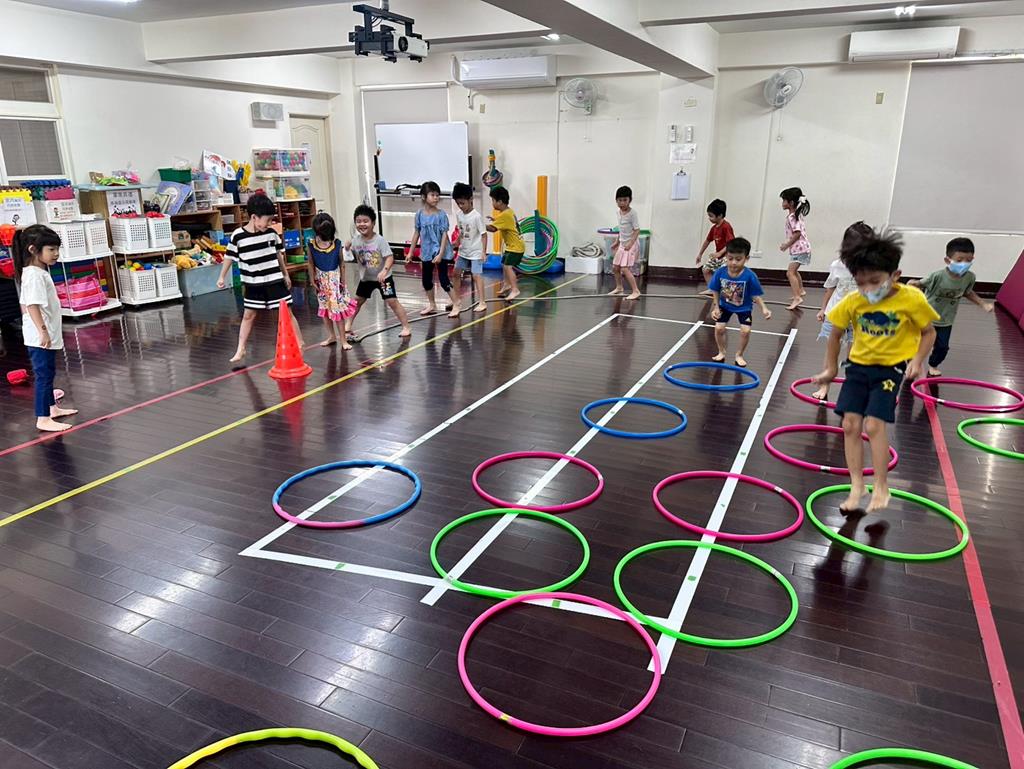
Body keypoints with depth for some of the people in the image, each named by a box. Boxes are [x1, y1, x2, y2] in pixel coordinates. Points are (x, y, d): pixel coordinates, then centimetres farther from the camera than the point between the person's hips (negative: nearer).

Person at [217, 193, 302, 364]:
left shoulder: (271, 233, -4)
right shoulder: (238, 236, -10)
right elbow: (229, 256, 1)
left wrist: (285, 275, 15)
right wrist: (222, 277, 6)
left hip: (275, 281, 0)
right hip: (253, 284, 0)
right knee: (248, 315, 9)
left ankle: (300, 343, 13)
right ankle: (241, 349, 18)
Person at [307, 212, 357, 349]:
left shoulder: (337, 244, -13)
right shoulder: (311, 245, -11)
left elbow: (341, 263, -4)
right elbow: (310, 263, 0)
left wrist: (343, 280, -2)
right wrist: (312, 280, 0)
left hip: (335, 279, -2)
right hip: (321, 280, 2)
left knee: (337, 309, -1)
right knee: (324, 309, 13)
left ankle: (343, 339, 6)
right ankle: (332, 336, 28)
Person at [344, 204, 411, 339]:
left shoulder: (380, 240, -21)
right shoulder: (356, 239, -8)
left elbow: (390, 257, -27)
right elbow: (353, 255, 5)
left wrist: (384, 271, -42)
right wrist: (347, 248, -17)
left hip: (383, 277, -5)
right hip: (366, 278, 5)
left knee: (392, 301, -9)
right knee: (357, 301, 17)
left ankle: (406, 327, -2)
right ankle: (347, 325, 35)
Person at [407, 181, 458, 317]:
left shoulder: (441, 215, -11)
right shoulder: (420, 214, -1)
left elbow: (444, 235, -12)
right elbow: (417, 233, 8)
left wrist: (440, 254, -19)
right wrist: (411, 251, 9)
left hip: (440, 252, -5)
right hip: (426, 252, 5)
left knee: (444, 279, -6)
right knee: (426, 280, 13)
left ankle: (456, 305, 4)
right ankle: (432, 305, 29)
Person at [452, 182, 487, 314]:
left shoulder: (476, 216, -18)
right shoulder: (458, 215, 1)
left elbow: (483, 234, -15)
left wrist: (483, 252, -17)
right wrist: (456, 244, 13)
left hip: (475, 252, -7)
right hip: (463, 251, 7)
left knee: (476, 275, -6)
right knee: (457, 273, 8)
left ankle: (482, 302, 3)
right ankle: (456, 301, 18)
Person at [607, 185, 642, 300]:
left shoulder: (632, 213, -17)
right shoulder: (619, 212, 7)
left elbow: (637, 230, -18)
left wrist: (631, 243, -29)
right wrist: (617, 242, 18)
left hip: (631, 244, -8)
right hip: (622, 244, 8)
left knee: (625, 269, -15)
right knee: (615, 267, 14)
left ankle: (636, 291, -8)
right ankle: (619, 288, 34)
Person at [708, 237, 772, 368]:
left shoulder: (750, 276, -30)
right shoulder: (720, 272, -24)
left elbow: (756, 295, -19)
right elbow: (716, 291, -8)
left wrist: (764, 308, -31)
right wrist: (716, 307, -8)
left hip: (744, 307, -2)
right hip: (725, 305, 2)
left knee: (745, 331, -12)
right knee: (719, 328, -4)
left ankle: (739, 355, 13)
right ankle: (721, 352, 22)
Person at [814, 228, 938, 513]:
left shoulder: (911, 299, -16)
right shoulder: (852, 301, -9)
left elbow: (929, 332, -2)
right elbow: (836, 333, 6)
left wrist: (917, 361, -15)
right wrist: (830, 368, 10)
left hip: (891, 367, -3)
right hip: (859, 365, 4)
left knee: (874, 424, -13)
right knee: (850, 424, -2)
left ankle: (881, 487, 3)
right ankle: (856, 485, 9)